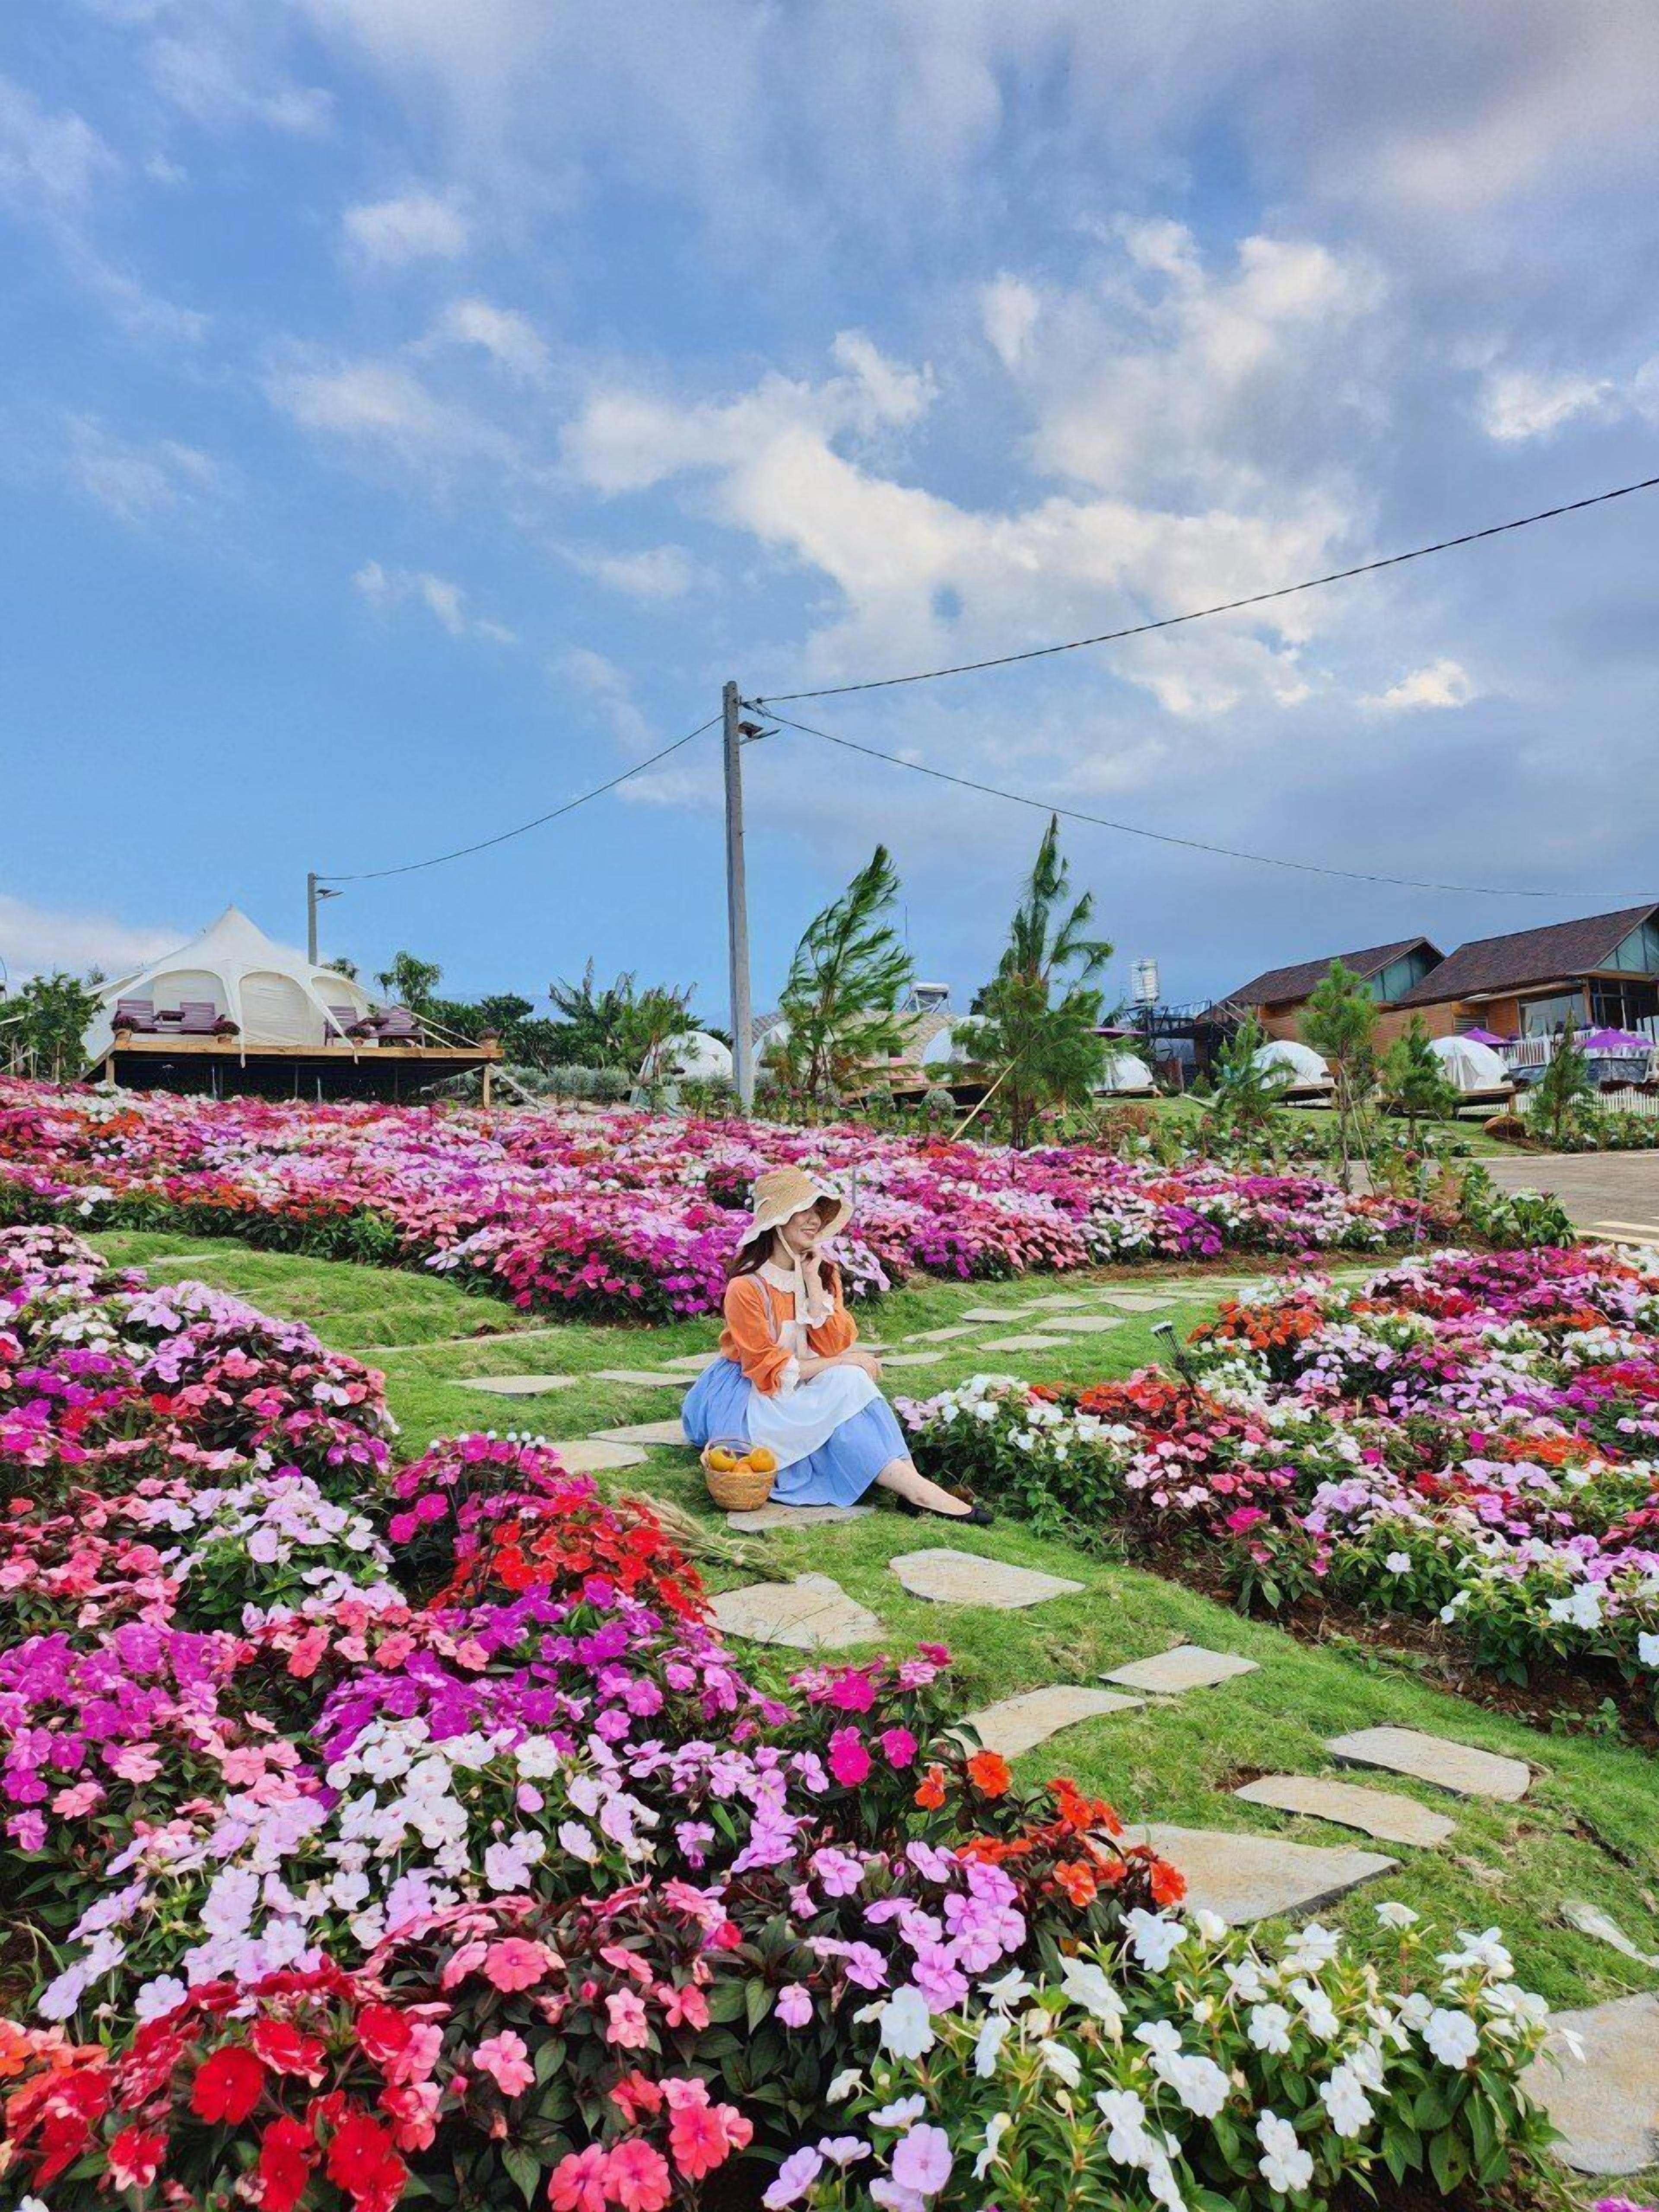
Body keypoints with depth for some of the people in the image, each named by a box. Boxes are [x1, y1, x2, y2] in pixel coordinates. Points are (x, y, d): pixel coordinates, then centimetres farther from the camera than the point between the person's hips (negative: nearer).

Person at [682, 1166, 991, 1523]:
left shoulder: (824, 1272, 1)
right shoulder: (746, 1287, -19)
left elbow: (835, 1346, -9)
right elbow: (768, 1371, -18)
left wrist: (813, 1282, -16)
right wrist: (843, 1365, -20)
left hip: (805, 1387, 6)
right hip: (752, 1397, -6)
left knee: (849, 1380, -26)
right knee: (845, 1384, -28)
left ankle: (913, 1485, -34)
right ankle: (914, 1489, -31)